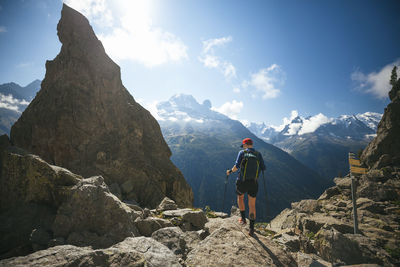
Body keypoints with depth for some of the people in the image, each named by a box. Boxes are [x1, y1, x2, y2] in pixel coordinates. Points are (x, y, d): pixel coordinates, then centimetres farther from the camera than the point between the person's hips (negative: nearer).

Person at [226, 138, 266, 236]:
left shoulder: (242, 152, -4)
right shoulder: (258, 154, 5)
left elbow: (237, 165, -15)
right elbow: (263, 168, 3)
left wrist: (230, 171, 2)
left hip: (242, 182, -2)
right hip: (254, 183, 2)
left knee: (240, 197, 28)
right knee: (252, 205, 14)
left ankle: (243, 218, 26)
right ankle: (251, 228, 15)